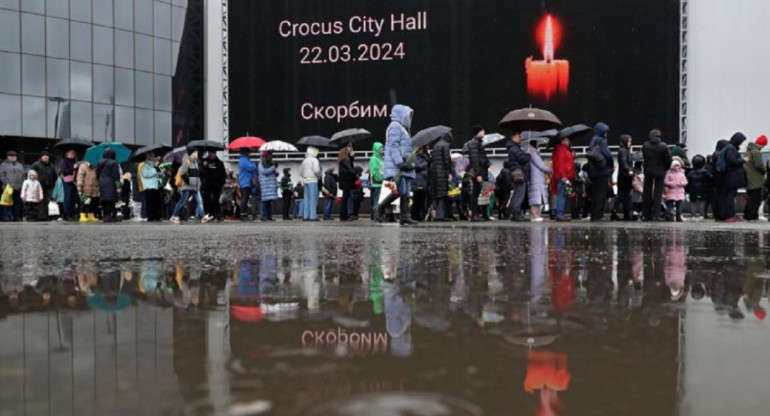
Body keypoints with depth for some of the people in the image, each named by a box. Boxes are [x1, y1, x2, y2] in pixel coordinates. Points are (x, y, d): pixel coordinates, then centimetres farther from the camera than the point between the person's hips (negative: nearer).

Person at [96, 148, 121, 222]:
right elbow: (115, 175, -10)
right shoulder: (113, 163, -8)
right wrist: (118, 184, -7)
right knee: (111, 201, -4)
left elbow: (97, 174, 12)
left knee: (103, 201, 9)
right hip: (110, 184, -5)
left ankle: (104, 216, 11)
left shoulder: (99, 163, 8)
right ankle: (109, 216, -8)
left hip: (101, 184, 5)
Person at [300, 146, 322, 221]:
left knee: (307, 198, 10)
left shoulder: (304, 161, 16)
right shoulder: (314, 160, -6)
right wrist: (320, 175, 0)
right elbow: (316, 170, -17)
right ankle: (313, 216, -9)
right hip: (313, 180, -7)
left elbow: (300, 172, 16)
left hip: (305, 180, 7)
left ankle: (306, 215, 10)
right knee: (313, 198, -5)